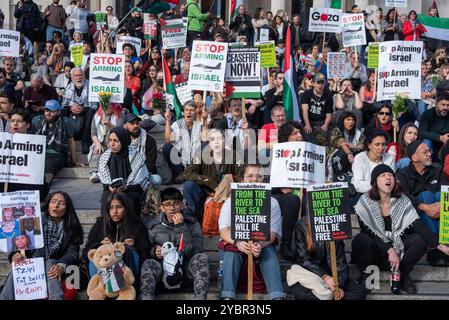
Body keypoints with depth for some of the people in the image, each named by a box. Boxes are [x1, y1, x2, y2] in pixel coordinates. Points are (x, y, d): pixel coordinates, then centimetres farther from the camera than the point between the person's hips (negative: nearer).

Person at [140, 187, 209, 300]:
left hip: (185, 268, 0)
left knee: (202, 257, -29)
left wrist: (181, 227, -17)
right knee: (148, 264, -31)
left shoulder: (192, 224, 1)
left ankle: (200, 297, -42)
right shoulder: (153, 226, 4)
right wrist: (154, 252, -14)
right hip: (162, 267, 0)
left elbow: (194, 253, -12)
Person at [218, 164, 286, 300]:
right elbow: (224, 230, -10)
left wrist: (260, 245, -35)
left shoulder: (272, 202, 1)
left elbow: (272, 232, -10)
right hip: (235, 243, 0)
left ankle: (277, 295, -41)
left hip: (262, 244, 0)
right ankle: (227, 296, -41)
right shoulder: (231, 202, 2)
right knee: (231, 252, -32)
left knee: (269, 251, -32)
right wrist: (237, 242, -35)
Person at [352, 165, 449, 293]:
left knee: (421, 240, -21)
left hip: (396, 245, 3)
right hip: (374, 248, -3)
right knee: (361, 240, -35)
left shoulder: (402, 201, -5)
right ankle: (366, 273, -8)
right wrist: (390, 250, -29)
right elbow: (368, 232, -19)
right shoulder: (365, 202, -13)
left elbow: (418, 225, -14)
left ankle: (403, 274, -3)